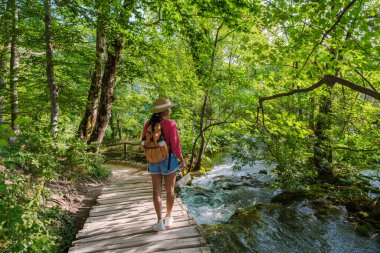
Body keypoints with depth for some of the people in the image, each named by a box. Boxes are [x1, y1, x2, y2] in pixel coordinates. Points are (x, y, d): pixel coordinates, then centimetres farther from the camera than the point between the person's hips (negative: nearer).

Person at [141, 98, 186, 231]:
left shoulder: (148, 123, 0)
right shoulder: (170, 124, -14)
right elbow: (175, 145, -14)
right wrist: (182, 160, -3)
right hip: (169, 159, -3)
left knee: (157, 191, 7)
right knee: (170, 190, 12)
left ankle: (160, 222, 7)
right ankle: (168, 218, 23)